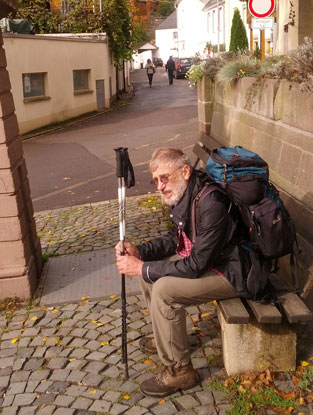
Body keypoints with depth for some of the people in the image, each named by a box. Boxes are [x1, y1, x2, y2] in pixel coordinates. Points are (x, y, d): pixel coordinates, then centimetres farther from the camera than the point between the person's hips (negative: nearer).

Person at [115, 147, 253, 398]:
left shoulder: (211, 205, -31)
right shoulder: (185, 193, -2)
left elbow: (195, 266, -29)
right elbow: (176, 238, 11)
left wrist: (142, 268, -22)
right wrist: (139, 251, -4)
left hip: (230, 272, -10)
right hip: (202, 256, 10)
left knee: (164, 289, -23)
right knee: (149, 269, 7)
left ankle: (180, 370, -5)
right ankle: (167, 335, 26)